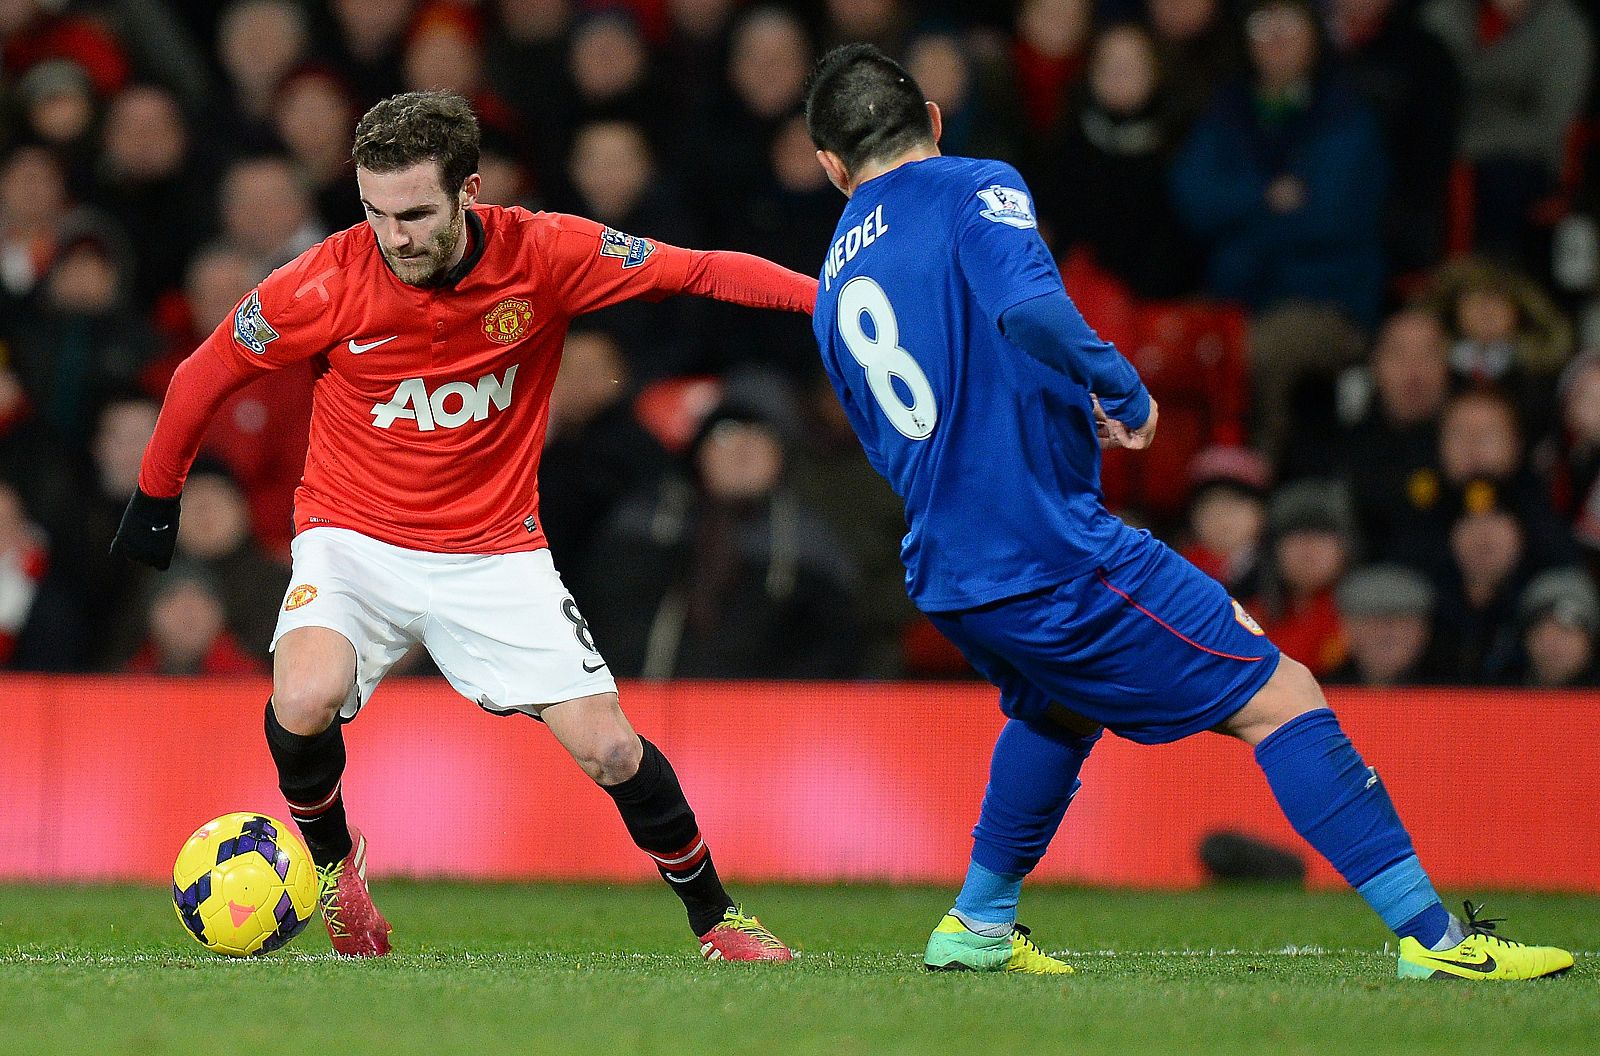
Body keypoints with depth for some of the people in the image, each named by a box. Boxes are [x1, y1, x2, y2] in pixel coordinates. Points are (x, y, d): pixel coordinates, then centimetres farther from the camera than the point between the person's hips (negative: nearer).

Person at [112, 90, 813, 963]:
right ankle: (329, 854, 3)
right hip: (353, 537, -1)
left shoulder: (544, 256, -15)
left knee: (611, 750, -6)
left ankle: (713, 916, 19)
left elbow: (700, 270, -9)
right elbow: (204, 375, -2)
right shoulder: (328, 283, -18)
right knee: (307, 702, -29)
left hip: (495, 551, 1)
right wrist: (156, 494, 9)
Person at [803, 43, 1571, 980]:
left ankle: (979, 926, 37)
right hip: (1052, 547, -8)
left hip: (946, 579, 8)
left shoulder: (834, 290, 17)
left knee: (1054, 703, 37)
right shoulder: (973, 191, -4)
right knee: (1281, 698, -3)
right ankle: (1433, 934, -8)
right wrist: (1123, 387, -11)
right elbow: (1028, 306, -26)